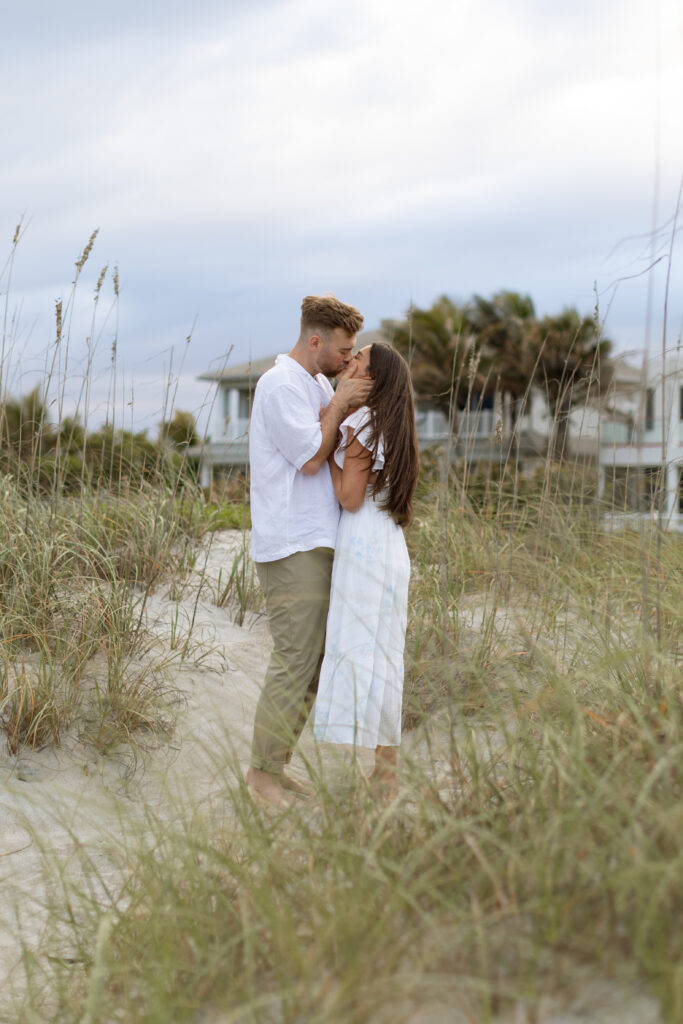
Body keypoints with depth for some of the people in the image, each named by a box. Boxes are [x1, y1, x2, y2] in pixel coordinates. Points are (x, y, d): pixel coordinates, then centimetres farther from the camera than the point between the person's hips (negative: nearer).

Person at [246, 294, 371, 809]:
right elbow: (312, 457, -14)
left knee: (314, 660, 11)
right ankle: (263, 771, 3)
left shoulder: (319, 384, 18)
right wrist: (339, 404, -6)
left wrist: (348, 403, -3)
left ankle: (276, 766, 19)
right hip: (293, 546, -10)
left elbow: (336, 447, 12)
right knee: (295, 660, -7)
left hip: (317, 542, 10)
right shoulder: (281, 385, -11)